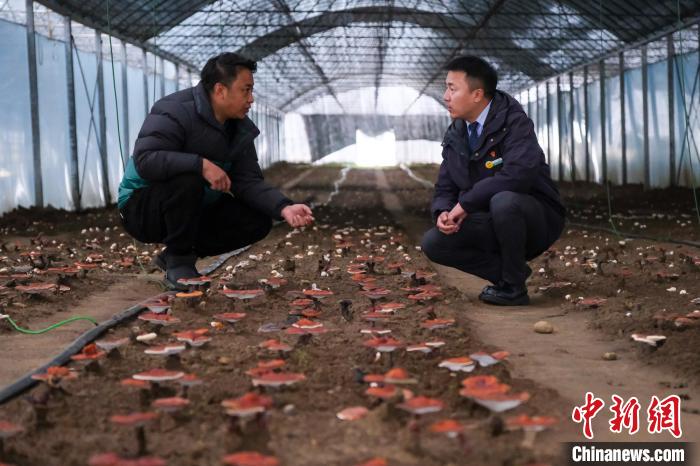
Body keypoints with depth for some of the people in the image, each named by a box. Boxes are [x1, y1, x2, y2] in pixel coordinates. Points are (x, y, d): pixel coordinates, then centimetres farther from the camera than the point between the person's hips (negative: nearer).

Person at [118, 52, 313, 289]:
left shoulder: (241, 129, 2)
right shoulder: (175, 112, -22)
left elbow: (248, 182, -6)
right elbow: (144, 160, -36)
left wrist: (285, 207, -23)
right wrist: (201, 164, -40)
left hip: (193, 212, 8)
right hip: (141, 208, -7)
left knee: (258, 220, -8)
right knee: (188, 179, -37)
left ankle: (179, 254, 5)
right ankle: (178, 261, -17)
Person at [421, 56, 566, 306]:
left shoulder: (514, 122, -17)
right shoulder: (455, 135, 5)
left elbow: (518, 174, -35)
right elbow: (445, 188, 9)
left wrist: (466, 203, -28)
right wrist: (443, 212, -16)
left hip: (536, 219, -6)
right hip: (493, 224, 6)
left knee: (503, 201, -38)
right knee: (433, 243, -13)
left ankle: (513, 286, -17)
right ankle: (505, 273, -1)